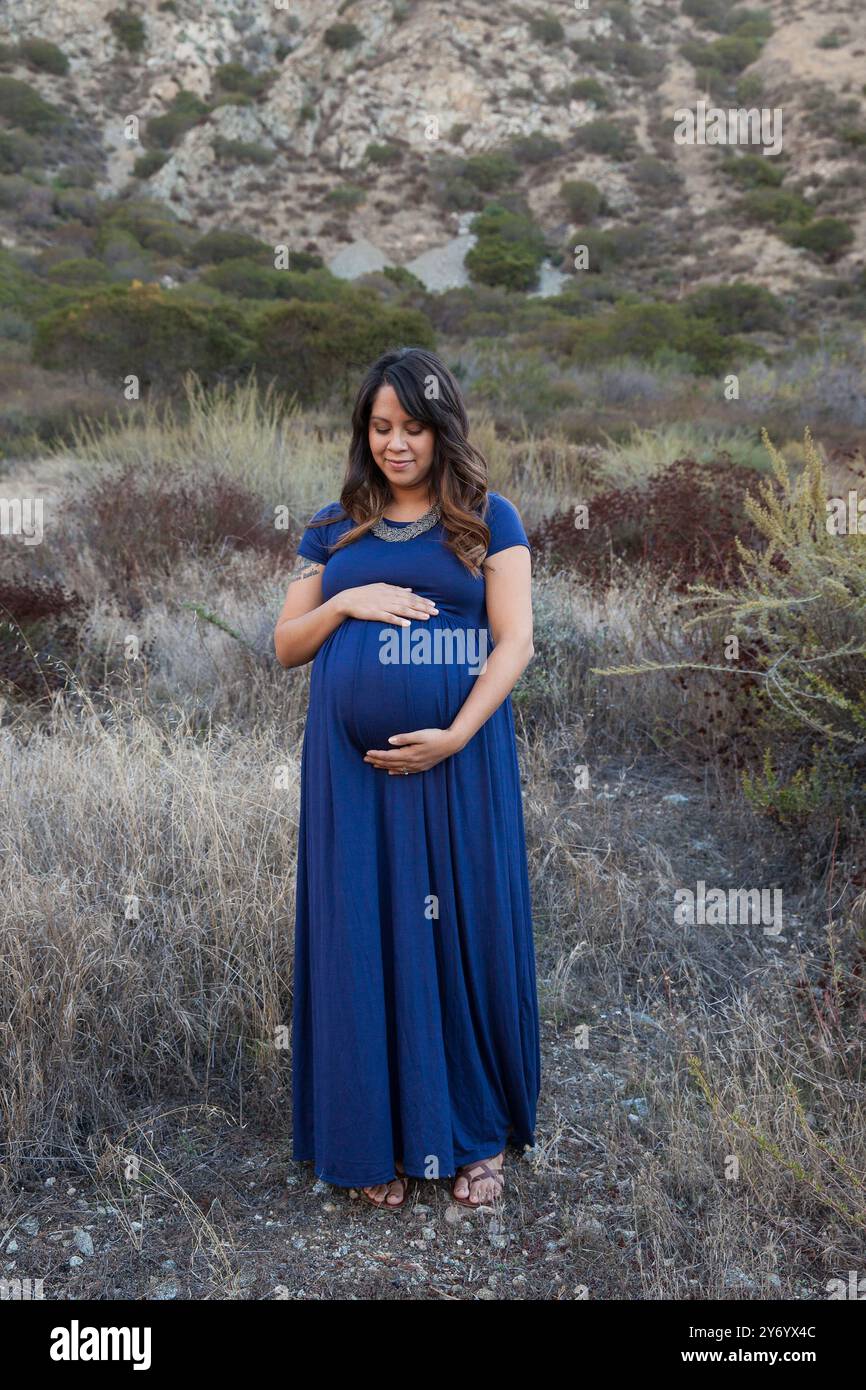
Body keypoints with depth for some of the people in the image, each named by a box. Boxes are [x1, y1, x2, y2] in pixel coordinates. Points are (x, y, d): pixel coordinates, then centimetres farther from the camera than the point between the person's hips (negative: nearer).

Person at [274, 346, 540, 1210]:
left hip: (458, 758, -2)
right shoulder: (333, 530, 12)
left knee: (464, 933, 4)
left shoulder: (488, 520, 4)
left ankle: (475, 1135, 19)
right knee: (364, 936, 5)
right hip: (352, 764, 2)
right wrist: (346, 602, -7)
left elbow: (515, 640, -5)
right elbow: (285, 646, 12)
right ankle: (378, 1138, 19)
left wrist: (454, 735, -17)